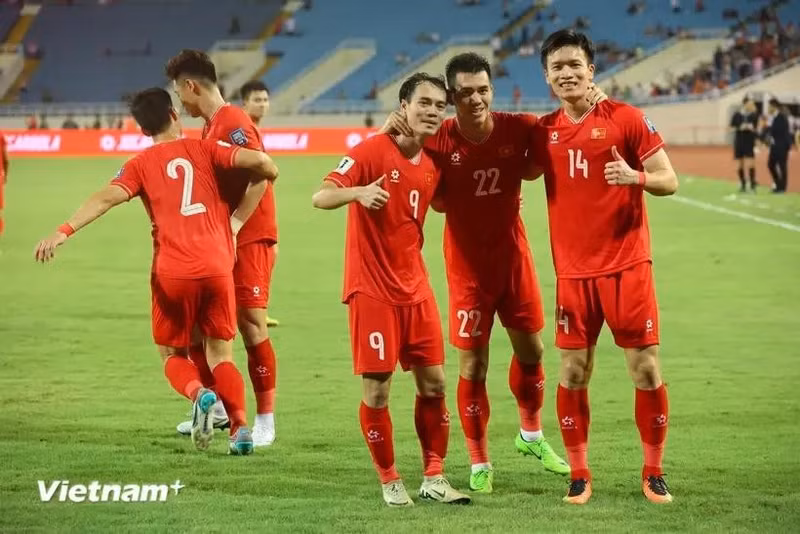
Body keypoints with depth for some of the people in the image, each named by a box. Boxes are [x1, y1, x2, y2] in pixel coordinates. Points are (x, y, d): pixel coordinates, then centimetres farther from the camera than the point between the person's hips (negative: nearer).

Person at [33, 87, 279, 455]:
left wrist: (64, 231, -20)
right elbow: (260, 162, -1)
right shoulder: (203, 150, 10)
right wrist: (237, 219, 9)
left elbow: (107, 197, -11)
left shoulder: (141, 165, 6)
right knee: (220, 356, 14)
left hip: (172, 273, -1)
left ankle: (199, 394, -17)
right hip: (217, 268, 1)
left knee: (172, 355, 16)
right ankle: (240, 427, -8)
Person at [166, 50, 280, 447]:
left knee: (251, 324, -9)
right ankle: (214, 406, 20)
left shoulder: (233, 126, -15)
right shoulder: (210, 127, 15)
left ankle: (265, 422, -3)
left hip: (247, 238, -10)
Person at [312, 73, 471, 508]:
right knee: (376, 388, -4)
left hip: (415, 288, 6)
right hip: (372, 289, -6)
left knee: (434, 383, 5)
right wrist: (358, 192, -37)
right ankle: (389, 480, 10)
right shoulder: (371, 151, -12)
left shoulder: (433, 165, 5)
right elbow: (320, 198, -16)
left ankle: (434, 478, 14)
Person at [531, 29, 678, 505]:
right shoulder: (543, 131, 6)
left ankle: (654, 473, 12)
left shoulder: (625, 118, -5)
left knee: (646, 370, 0)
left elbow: (669, 181, -4)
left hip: (627, 265, -3)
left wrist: (635, 177, -25)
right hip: (573, 271, 3)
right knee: (573, 373, 3)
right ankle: (579, 475, 14)